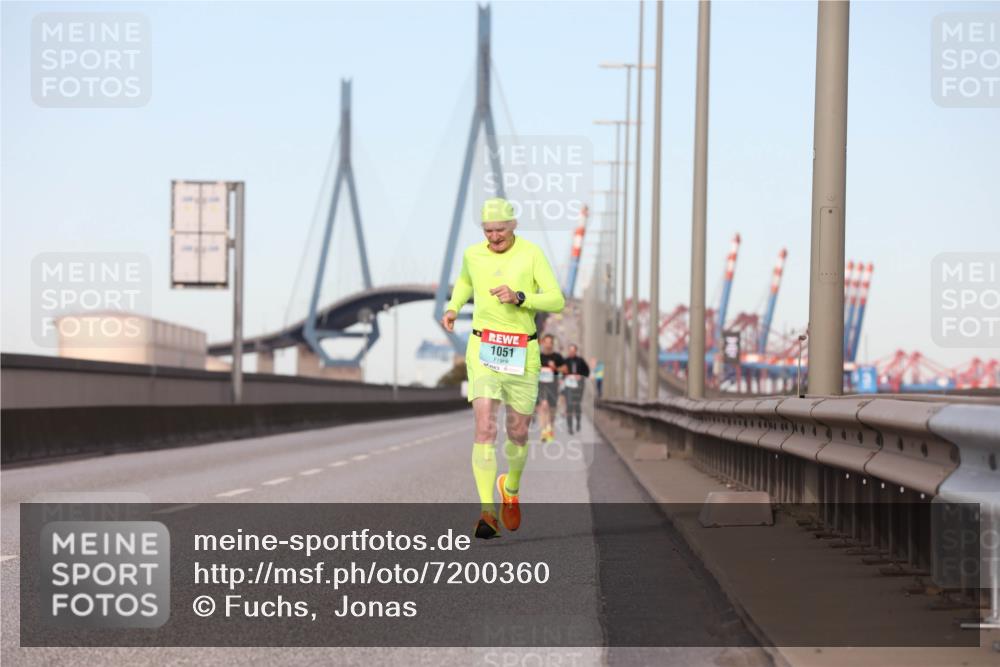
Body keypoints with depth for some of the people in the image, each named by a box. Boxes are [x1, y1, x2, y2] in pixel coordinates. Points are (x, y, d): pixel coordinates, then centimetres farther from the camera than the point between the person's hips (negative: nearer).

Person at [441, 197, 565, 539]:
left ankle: (511, 488, 42)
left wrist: (519, 297, -23)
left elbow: (557, 301, -9)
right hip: (483, 350, 0)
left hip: (521, 353, 0)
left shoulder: (531, 254, -5)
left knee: (518, 434, 11)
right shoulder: (472, 254, 4)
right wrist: (453, 308, 10)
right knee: (485, 429, -16)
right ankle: (487, 513, -21)